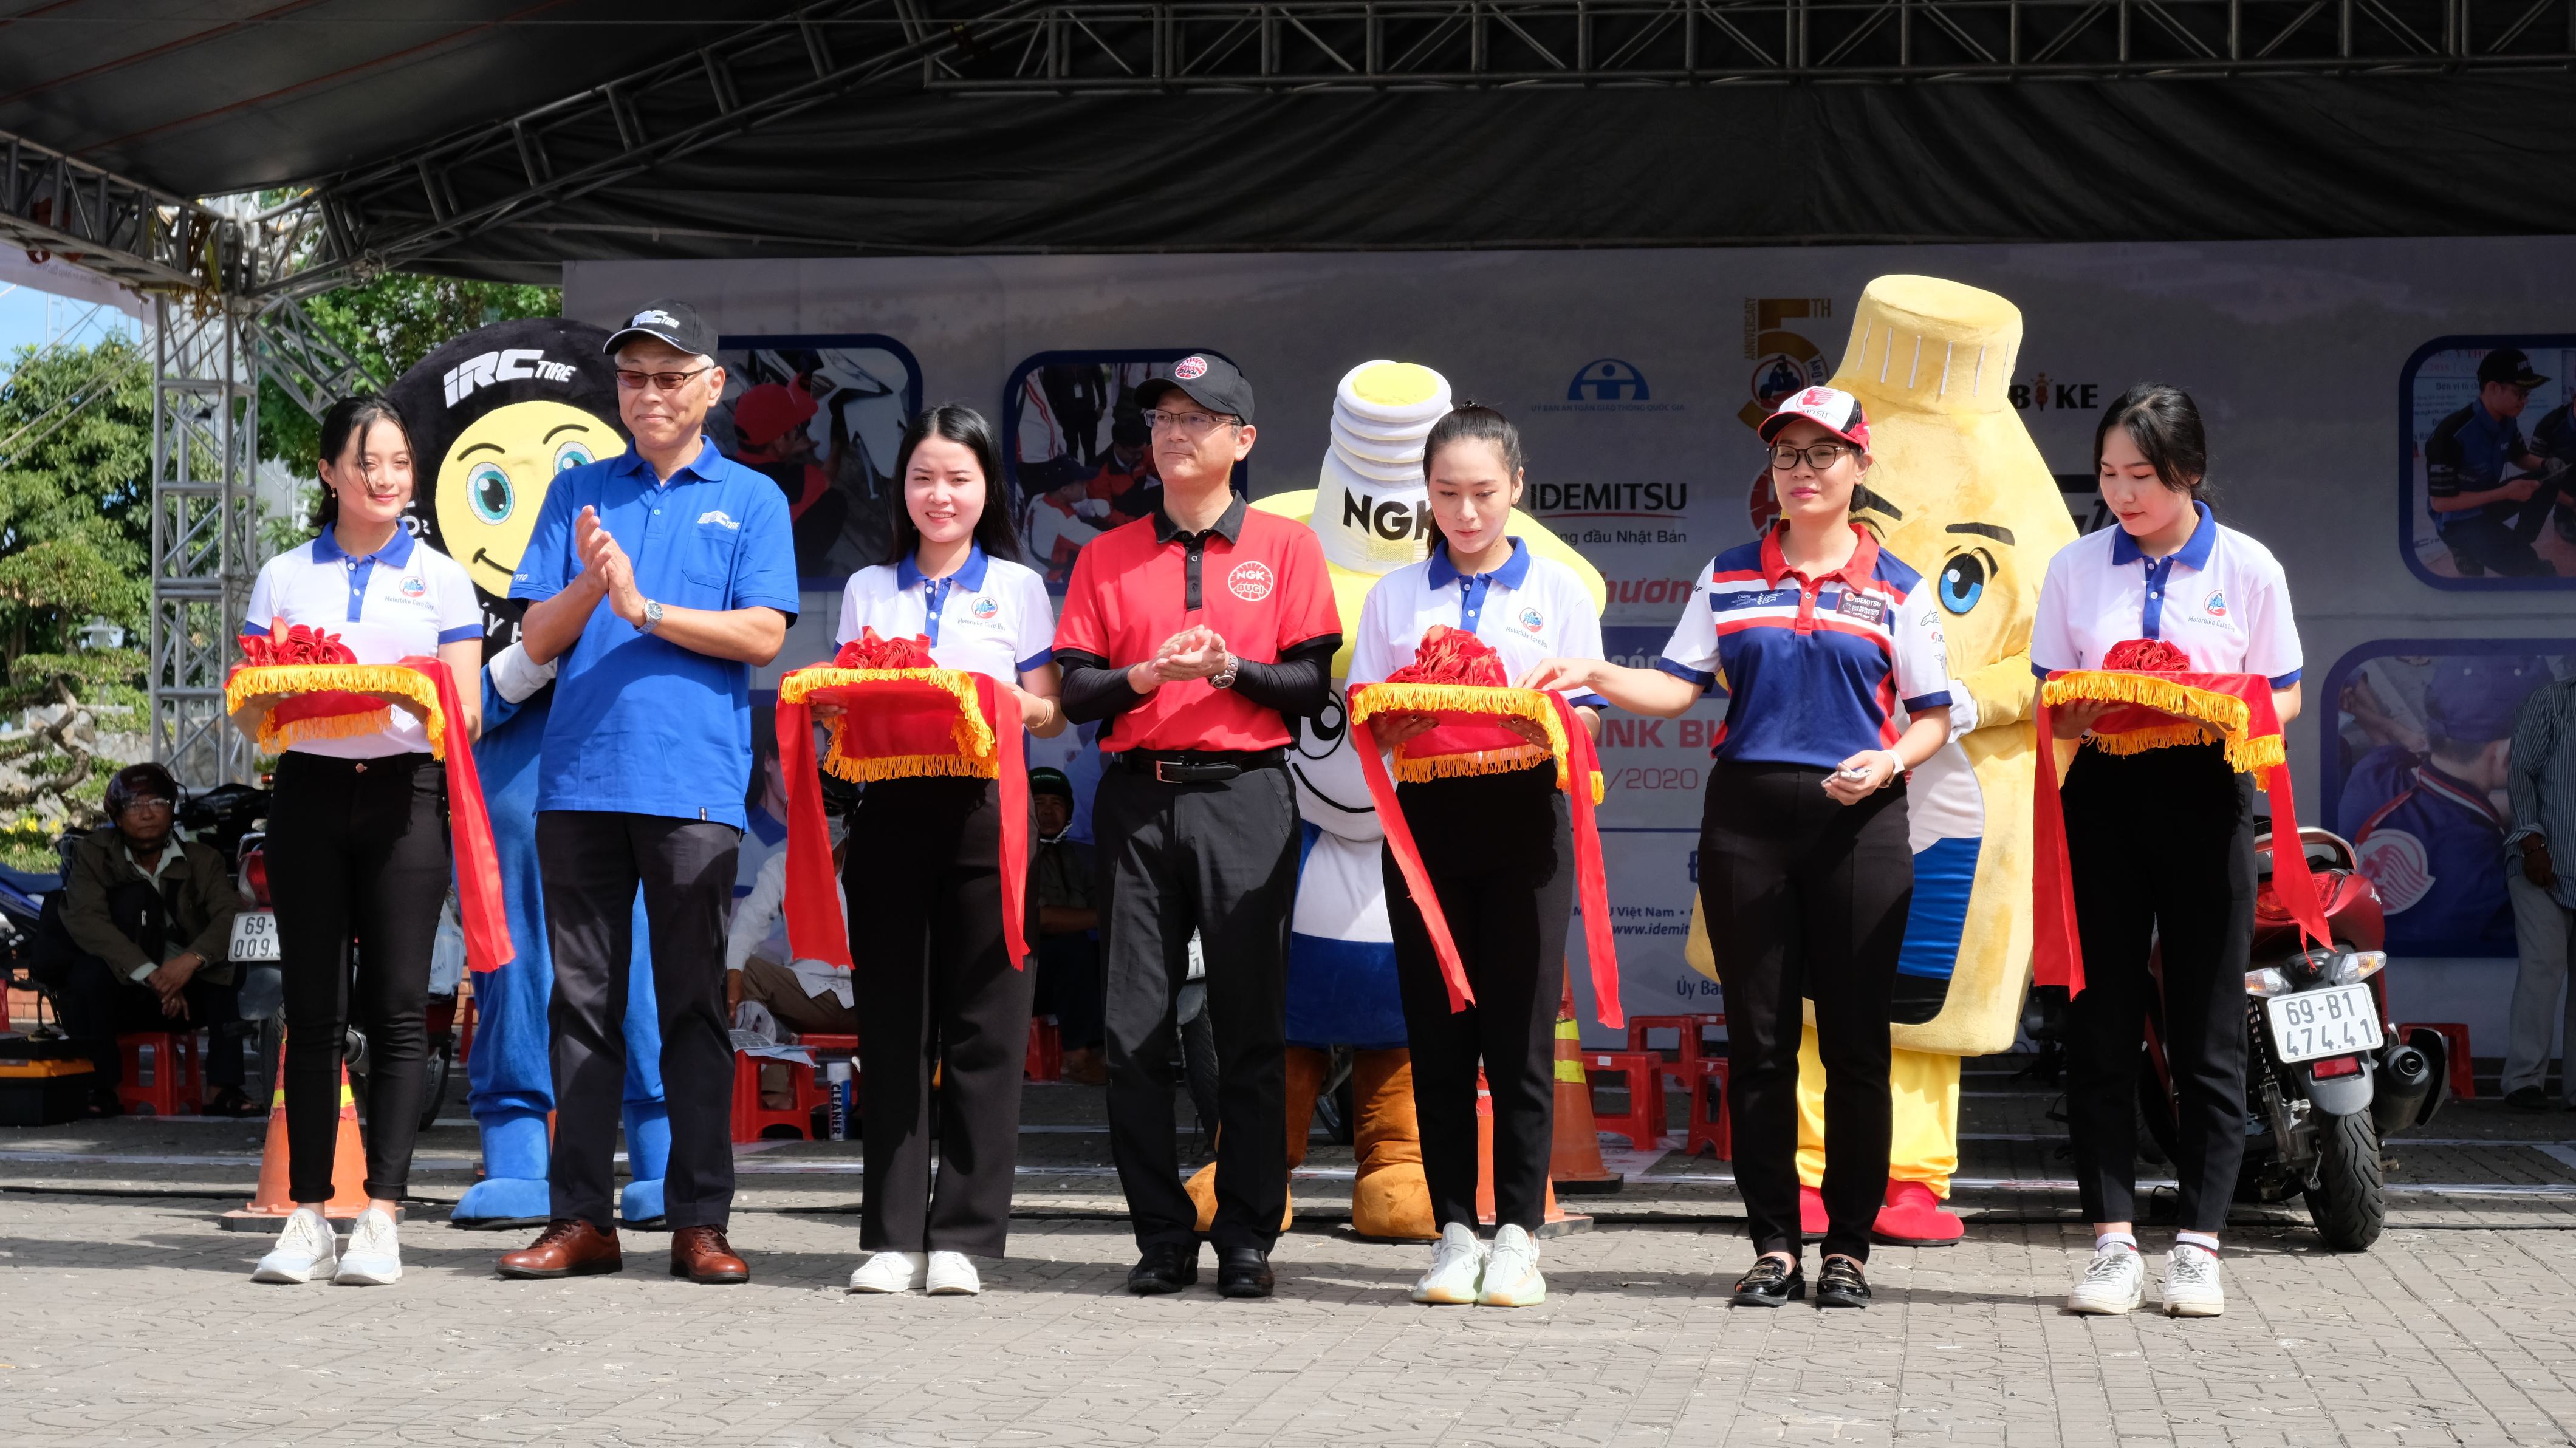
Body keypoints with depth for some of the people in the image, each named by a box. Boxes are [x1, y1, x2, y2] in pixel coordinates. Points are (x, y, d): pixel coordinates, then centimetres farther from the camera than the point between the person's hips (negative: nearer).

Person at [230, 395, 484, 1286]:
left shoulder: (440, 578, 10)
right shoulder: (284, 577, 13)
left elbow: (467, 721, 5)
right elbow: (249, 720, 12)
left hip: (404, 792, -1)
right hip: (309, 789, 1)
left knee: (397, 1007, -5)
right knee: (312, 1008, 0)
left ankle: (380, 1218, -5)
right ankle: (306, 1218, 2)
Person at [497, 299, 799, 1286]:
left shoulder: (752, 500, 8)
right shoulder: (577, 493, 15)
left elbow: (763, 635, -4)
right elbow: (538, 640, 8)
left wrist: (645, 606, -11)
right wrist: (592, 583, -10)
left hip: (695, 784, -2)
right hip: (579, 777, 2)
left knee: (695, 1006, 1)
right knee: (582, 1000, 4)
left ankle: (699, 1223, 4)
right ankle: (581, 1217, 8)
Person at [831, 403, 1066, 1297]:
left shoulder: (1019, 589, 11)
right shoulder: (869, 590, 16)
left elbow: (1051, 715, 7)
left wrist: (1011, 705, -13)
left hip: (986, 813, -1)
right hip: (890, 811, 2)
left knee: (982, 1028, -4)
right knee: (892, 1024, 0)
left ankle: (963, 1234, 0)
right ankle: (893, 1237, 3)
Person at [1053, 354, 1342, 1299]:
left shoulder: (1284, 546, 8)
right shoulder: (1108, 557, 13)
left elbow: (1313, 685, 2)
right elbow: (1074, 692, 7)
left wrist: (1229, 667, -14)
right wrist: (1146, 674, -11)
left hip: (1245, 801, -2)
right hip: (1138, 801, 2)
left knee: (1250, 1027, -2)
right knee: (1134, 1032, 0)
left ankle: (1247, 1241, 4)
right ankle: (1163, 1238, 7)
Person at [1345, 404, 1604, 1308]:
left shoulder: (1558, 589, 9)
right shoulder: (1395, 594, 14)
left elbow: (1586, 715, 4)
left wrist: (1543, 726, -17)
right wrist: (1398, 723, -14)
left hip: (1523, 814, -2)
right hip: (1427, 814, 2)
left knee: (1521, 1031, -3)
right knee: (1437, 1030, 2)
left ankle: (1517, 1234, 2)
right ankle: (1454, 1231, 7)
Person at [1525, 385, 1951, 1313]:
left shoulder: (1897, 588, 7)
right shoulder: (1730, 576, 12)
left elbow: (1933, 718, 5)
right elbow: (1679, 686, 7)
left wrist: (1889, 761, -14)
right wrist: (1597, 677, -9)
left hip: (1857, 819, -2)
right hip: (1745, 817, 2)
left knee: (1855, 1041, -1)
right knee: (1758, 1038, 2)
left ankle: (1849, 1248, 7)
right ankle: (1774, 1246, 8)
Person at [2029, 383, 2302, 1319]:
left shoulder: (2247, 569, 4)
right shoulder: (2074, 567, 9)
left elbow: (2283, 696, 6)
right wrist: (2082, 715, -13)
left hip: (2205, 795, -1)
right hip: (2103, 795, 1)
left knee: (2207, 1032, 0)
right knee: (2100, 1025, 0)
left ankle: (2198, 1245, 6)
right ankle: (2114, 1241, 5)